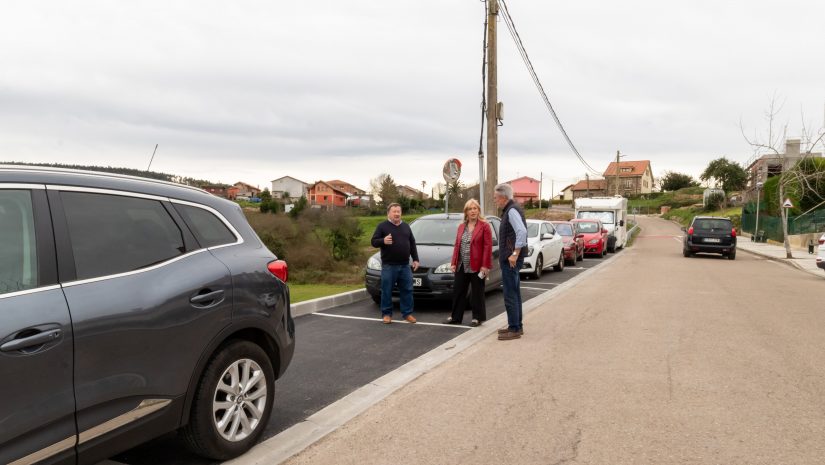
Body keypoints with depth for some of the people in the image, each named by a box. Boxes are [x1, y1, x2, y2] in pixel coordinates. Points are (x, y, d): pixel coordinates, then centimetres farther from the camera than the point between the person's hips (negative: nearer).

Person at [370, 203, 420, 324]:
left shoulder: (406, 226, 16)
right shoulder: (382, 226, 0)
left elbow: (412, 244, 19)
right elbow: (373, 242, -4)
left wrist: (415, 259, 11)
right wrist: (383, 241, -26)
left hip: (405, 265, 4)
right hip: (388, 266, -4)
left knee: (407, 290, 5)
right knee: (387, 291, 1)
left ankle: (407, 313, 13)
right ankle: (387, 314, 11)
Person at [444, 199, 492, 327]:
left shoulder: (484, 226, -6)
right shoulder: (461, 227, 13)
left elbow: (488, 247, -11)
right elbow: (457, 245, 12)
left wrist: (485, 265, -17)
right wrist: (453, 263, 6)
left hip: (476, 266, -6)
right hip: (462, 266, 6)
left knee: (477, 293, 4)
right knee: (458, 291, 10)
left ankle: (477, 318, 15)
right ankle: (455, 317, 20)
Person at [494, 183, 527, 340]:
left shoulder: (512, 211, -16)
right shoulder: (510, 210, 15)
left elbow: (522, 231, -29)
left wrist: (515, 254, -26)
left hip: (511, 259, -11)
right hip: (510, 259, 11)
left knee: (510, 295, -6)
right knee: (514, 293, 16)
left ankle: (514, 329, -2)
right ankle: (517, 326, 25)